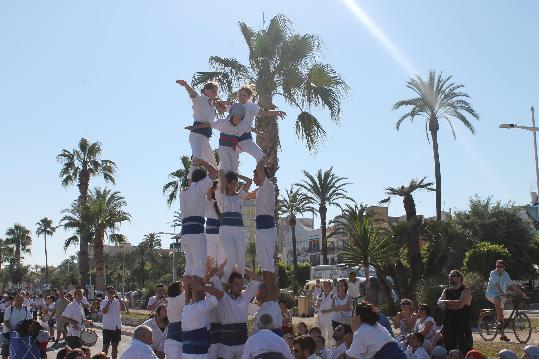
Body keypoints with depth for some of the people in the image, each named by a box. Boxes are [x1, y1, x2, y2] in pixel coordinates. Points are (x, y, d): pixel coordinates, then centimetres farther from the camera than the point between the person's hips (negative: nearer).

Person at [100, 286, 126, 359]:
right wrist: (109, 301, -18)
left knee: (115, 346, 11)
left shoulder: (118, 302, 4)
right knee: (106, 346, 1)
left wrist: (118, 298, -14)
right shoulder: (104, 303, -3)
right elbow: (104, 311, -21)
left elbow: (123, 309, -12)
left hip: (117, 327, 3)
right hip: (107, 328, -3)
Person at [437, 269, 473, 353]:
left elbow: (460, 304, -18)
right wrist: (453, 303, -17)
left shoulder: (466, 291, -3)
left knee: (464, 352, -6)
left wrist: (446, 303, -5)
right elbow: (439, 303, -2)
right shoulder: (446, 291, 14)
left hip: (463, 328, -5)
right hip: (448, 327, 6)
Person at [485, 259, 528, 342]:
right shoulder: (493, 273, -12)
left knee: (501, 314, 3)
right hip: (491, 293, -5)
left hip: (501, 295, 5)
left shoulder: (505, 275, 4)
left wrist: (522, 293, -2)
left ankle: (502, 335, 9)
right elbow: (496, 284, -25)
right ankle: (499, 321, -31)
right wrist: (502, 293, -39)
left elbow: (512, 285, 5)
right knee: (498, 300, -39)